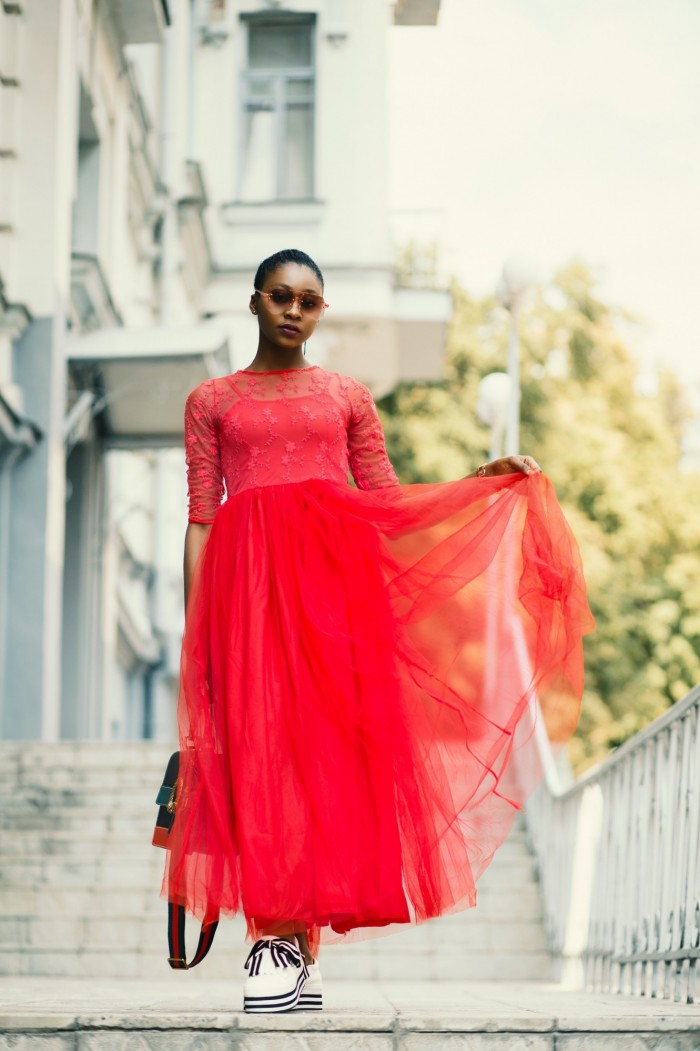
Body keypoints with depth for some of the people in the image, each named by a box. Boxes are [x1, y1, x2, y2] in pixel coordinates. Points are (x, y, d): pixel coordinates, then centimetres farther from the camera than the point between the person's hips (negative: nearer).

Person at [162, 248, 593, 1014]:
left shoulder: (347, 397, 18)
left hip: (336, 575, 1)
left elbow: (386, 501, 15)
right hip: (247, 577, -1)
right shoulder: (212, 402, 15)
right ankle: (281, 938, -13)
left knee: (329, 741, -7)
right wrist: (193, 619, 0)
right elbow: (200, 516, 9)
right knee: (260, 744, -11)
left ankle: (295, 940, -5)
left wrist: (484, 480, 6)